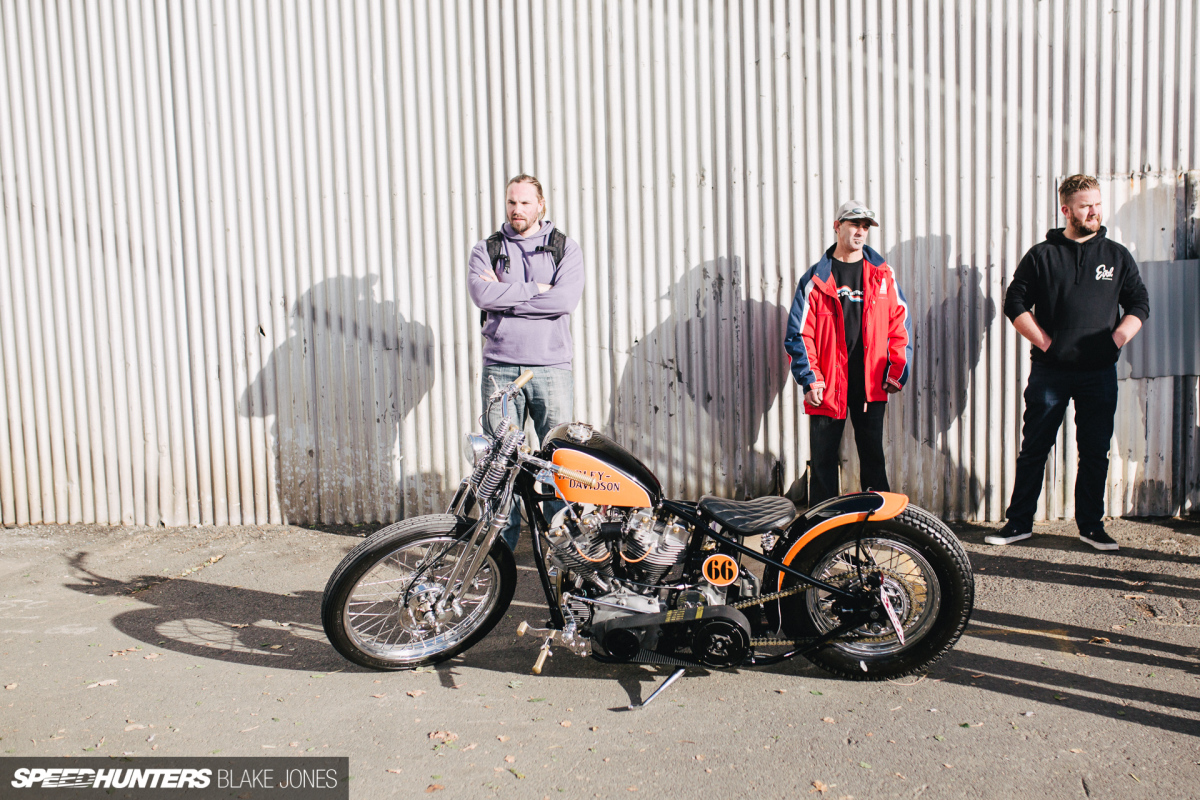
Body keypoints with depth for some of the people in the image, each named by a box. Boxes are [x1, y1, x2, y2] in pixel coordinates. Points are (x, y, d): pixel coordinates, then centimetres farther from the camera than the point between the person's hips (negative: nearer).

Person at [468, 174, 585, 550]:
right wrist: (537, 288, -8)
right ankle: (501, 543, 15)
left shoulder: (566, 248, 8)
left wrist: (504, 294, -8)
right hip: (500, 367, 1)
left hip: (551, 367, -1)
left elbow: (565, 299, -10)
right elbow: (482, 294, -9)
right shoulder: (486, 250, 11)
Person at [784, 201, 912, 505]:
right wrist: (809, 379, -10)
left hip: (871, 384, 2)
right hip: (828, 382, -2)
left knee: (873, 457, 10)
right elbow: (799, 332, -2)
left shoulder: (882, 274, 8)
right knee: (823, 458, 5)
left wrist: (897, 372, 1)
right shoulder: (816, 278, 1)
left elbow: (900, 324, 9)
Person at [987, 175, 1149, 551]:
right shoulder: (1042, 255, 2)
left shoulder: (1117, 256, 9)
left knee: (1095, 452, 7)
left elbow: (1139, 304, 12)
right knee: (1034, 449, 4)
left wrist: (1118, 336, -5)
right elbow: (1015, 304, 0)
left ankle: (1091, 524, 19)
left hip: (1099, 372, 2)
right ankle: (1019, 522, 13)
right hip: (1049, 371, -2)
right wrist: (1045, 341, -8)